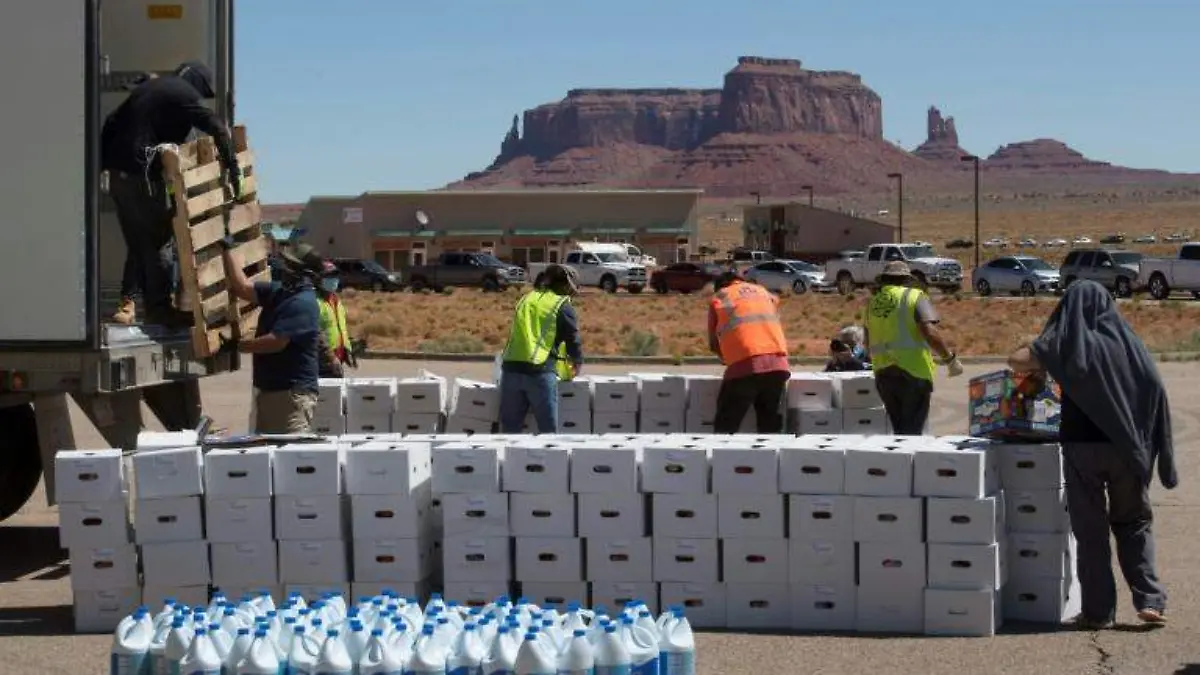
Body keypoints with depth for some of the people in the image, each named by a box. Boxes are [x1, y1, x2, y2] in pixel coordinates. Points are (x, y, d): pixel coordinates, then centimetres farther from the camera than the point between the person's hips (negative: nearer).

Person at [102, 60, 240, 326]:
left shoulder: (147, 87, 21)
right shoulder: (185, 95, -2)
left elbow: (111, 124, 22)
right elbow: (218, 129, -14)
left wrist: (103, 163, 22)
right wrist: (232, 167, -10)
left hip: (118, 172, 8)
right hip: (143, 174, -8)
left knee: (137, 242, 16)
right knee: (159, 242, 0)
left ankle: (127, 303, 15)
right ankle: (159, 307, 2)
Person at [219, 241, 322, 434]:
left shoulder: (303, 303, -18)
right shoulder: (278, 291, 11)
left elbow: (276, 342, -22)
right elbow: (242, 288, 11)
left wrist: (236, 346, -11)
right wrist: (226, 251, 7)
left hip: (293, 391, -10)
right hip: (268, 388, 10)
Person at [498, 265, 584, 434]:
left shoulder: (526, 299, 22)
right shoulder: (563, 306, 5)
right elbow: (574, 340, 6)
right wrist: (577, 364, 26)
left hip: (511, 367, 5)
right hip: (540, 370, -5)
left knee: (510, 429, 10)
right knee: (548, 431, 2)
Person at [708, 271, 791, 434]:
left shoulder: (718, 298, 15)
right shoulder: (763, 291, 26)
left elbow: (714, 344, 17)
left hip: (744, 367, -4)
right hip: (778, 365, 4)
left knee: (725, 429, 3)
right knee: (772, 429, 10)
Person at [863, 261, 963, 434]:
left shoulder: (873, 302, 12)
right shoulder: (914, 296, -4)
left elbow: (868, 345, 18)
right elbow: (930, 332, -17)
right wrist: (951, 359, -8)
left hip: (882, 374, 5)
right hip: (913, 372, -5)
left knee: (899, 430, 16)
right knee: (912, 432, -2)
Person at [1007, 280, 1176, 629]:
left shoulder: (1066, 341, -6)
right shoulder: (1125, 339, 2)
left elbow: (1016, 360, -13)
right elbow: (1154, 388, -1)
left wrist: (1039, 365, 9)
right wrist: (1146, 447, 4)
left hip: (1081, 444, -2)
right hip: (1126, 446, 2)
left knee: (1090, 529, 7)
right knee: (1134, 522, 17)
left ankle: (1098, 611, 8)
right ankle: (1149, 600, 7)